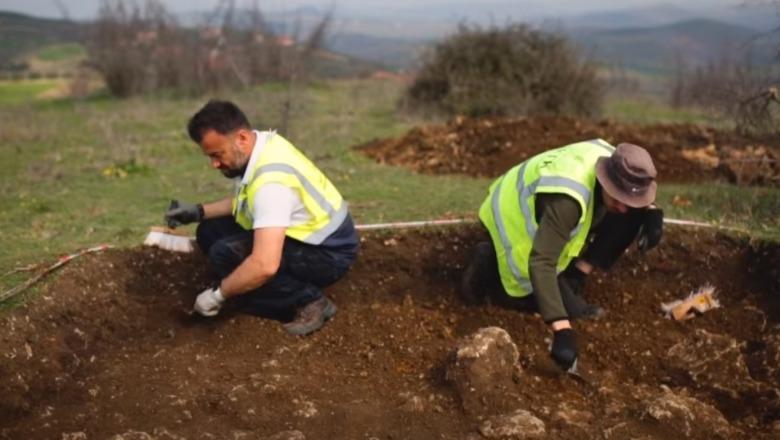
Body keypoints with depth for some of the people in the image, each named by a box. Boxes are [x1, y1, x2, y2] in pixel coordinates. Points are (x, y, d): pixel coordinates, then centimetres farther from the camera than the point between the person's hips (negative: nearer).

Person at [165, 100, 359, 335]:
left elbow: (265, 265, -40)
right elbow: (244, 201, 18)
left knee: (225, 253, -25)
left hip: (328, 251, -10)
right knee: (210, 231, 4)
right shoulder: (260, 144, -3)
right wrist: (199, 211, 7)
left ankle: (309, 300, -12)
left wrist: (218, 294, -24)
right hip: (304, 233, 10)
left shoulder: (271, 179, -32)